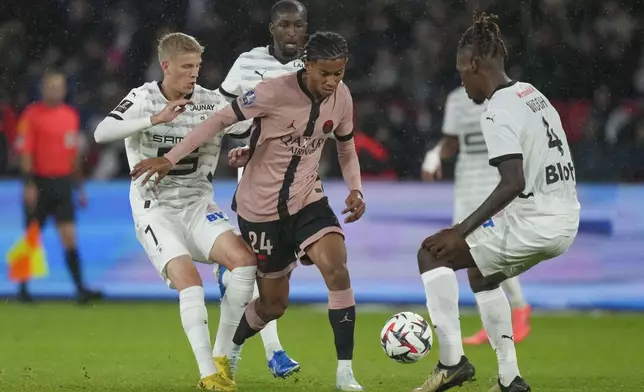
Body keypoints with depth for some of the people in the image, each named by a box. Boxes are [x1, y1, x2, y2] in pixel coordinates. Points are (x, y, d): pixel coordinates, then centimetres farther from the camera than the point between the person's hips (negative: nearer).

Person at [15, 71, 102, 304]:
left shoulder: (71, 115, 11)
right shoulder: (32, 115, -6)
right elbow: (25, 152, -9)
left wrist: (79, 187, 17)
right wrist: (29, 185, -17)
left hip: (63, 184, 4)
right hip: (40, 182, -4)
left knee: (69, 237, -4)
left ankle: (80, 288, -10)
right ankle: (23, 289, 17)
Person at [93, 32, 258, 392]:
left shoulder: (211, 102, -1)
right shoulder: (144, 99, -8)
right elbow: (102, 133, -24)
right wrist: (156, 119, -32)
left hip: (199, 206, 3)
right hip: (156, 211, -3)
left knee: (245, 260, -20)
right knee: (189, 280, -25)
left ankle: (222, 355, -6)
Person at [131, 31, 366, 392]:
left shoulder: (342, 97, -5)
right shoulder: (274, 92, -22)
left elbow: (346, 147, 13)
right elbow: (221, 120, -15)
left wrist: (356, 190, -3)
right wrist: (170, 159, -17)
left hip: (308, 199, 4)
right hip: (261, 207, -4)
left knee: (337, 268, -23)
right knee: (274, 304, 5)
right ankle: (231, 347, 39)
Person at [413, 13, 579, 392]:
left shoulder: (498, 112, -15)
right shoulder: (533, 94, 12)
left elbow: (513, 183, -25)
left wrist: (462, 231, -22)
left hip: (534, 225, -9)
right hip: (565, 221, 9)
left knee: (432, 252, 0)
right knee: (482, 272, 30)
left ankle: (452, 360, -3)